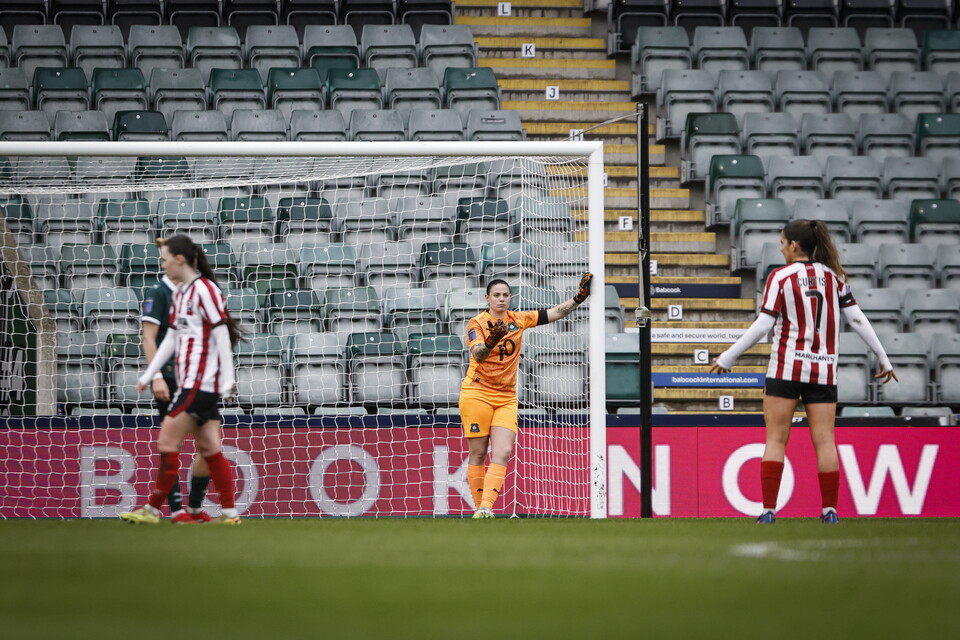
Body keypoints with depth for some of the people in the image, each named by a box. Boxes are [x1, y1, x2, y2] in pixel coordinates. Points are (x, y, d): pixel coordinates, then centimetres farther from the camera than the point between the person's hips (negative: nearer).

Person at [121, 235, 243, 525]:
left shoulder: (205, 290, -12)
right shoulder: (180, 293, 16)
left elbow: (221, 335, -14)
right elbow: (171, 338, 22)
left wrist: (227, 379, -16)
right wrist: (149, 375, 21)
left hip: (200, 382, -9)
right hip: (188, 382, 9)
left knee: (167, 441, -8)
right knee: (209, 448, 7)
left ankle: (152, 509, -3)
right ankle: (229, 512, 9)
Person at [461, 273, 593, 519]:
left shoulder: (518, 319, 7)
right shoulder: (477, 323, -6)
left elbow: (555, 313, 11)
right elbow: (478, 355, -22)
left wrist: (579, 298, 0)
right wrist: (491, 341, -42)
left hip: (507, 397, 4)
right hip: (477, 394, -4)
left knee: (502, 453, -12)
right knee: (478, 454, -2)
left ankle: (486, 508, -20)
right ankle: (479, 509, 5)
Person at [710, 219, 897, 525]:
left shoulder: (780, 277, -6)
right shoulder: (834, 276, 5)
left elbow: (762, 326, -8)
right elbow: (857, 319, 4)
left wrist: (728, 357, 0)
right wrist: (883, 357, 11)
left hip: (785, 370, -3)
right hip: (824, 371, 3)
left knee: (775, 439, 2)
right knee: (824, 441, 5)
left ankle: (768, 510, -3)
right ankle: (830, 509, 4)